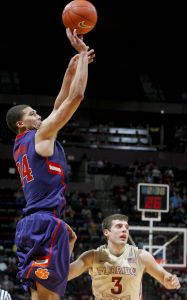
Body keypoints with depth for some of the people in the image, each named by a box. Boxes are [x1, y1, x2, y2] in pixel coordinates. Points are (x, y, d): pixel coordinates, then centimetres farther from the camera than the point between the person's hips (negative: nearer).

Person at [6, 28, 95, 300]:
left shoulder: (22, 146, 23)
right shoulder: (41, 134, 0)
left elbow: (59, 105, 30)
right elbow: (76, 97, -2)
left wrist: (71, 69, 30)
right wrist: (82, 53, 6)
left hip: (31, 224, 9)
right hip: (46, 222, -9)